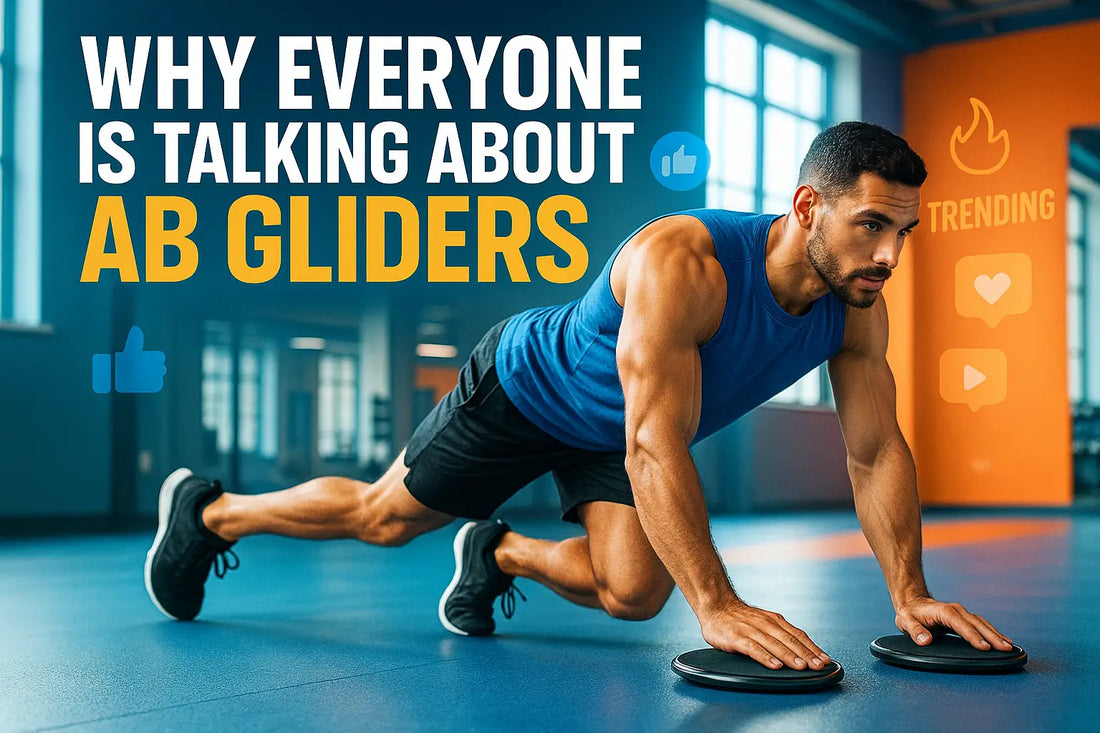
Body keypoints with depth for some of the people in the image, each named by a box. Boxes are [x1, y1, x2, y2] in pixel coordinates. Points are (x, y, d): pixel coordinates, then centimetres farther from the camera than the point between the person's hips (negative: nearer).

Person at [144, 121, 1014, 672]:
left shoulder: (858, 308, -21)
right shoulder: (681, 262, -42)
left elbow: (876, 450, -12)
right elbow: (654, 447, -45)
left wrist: (910, 593, -18)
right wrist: (718, 606, -46)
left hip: (615, 432, 6)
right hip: (525, 384, -5)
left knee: (632, 592, -11)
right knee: (383, 516, 9)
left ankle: (500, 555, 21)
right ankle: (208, 511, 36)